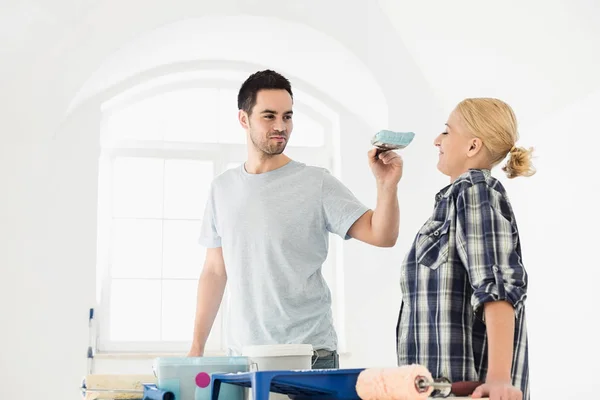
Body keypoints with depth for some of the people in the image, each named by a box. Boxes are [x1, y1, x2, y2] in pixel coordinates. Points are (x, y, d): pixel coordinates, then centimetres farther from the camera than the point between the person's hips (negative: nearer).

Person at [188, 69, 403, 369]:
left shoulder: (316, 184, -4)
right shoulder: (222, 187, 9)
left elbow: (382, 236, -11)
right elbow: (214, 271, 13)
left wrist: (387, 186, -29)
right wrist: (196, 347, 11)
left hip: (309, 354, -3)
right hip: (241, 354, 3)